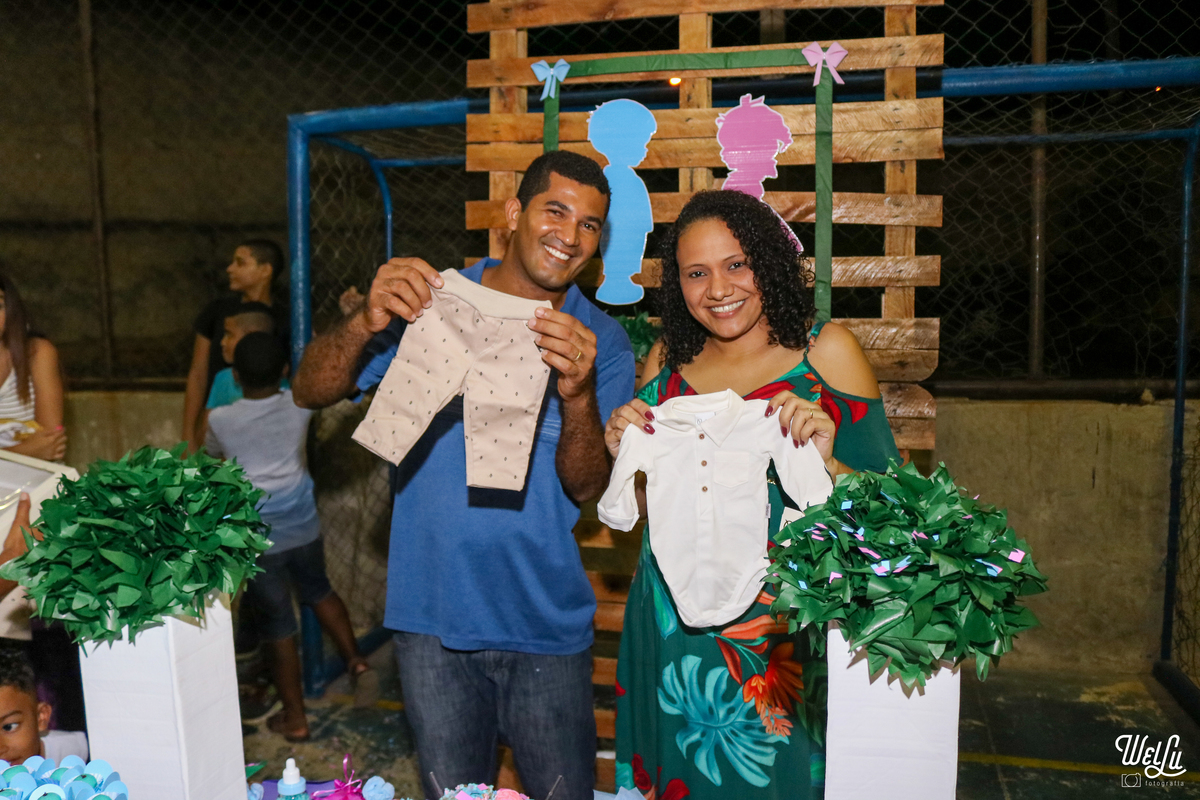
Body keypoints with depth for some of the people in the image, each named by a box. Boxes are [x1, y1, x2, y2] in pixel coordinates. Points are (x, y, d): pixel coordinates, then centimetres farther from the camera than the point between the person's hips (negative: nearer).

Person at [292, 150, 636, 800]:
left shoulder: (602, 343, -2)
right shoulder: (430, 302, -2)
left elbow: (588, 488, -11)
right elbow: (309, 392, -7)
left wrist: (578, 393, -30)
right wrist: (367, 324, -27)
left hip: (546, 625, 0)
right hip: (434, 617, 0)